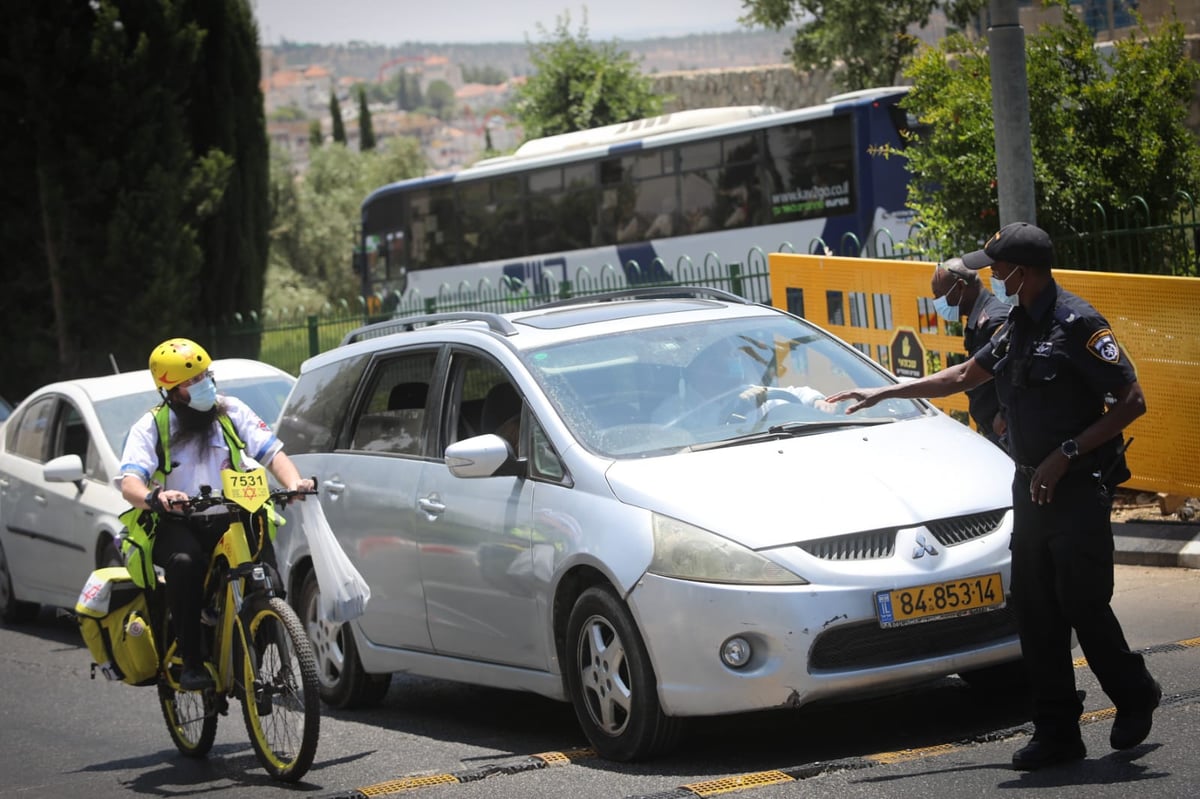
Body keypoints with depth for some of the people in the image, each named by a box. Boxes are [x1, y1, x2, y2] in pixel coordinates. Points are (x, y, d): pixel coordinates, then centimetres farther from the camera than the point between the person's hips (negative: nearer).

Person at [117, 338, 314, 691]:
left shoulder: (231, 411, 9)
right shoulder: (151, 427, 1)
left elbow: (272, 452, 3)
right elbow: (129, 482, -13)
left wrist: (293, 483, -19)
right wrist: (153, 498, -37)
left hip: (230, 520, 2)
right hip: (177, 525, -2)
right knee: (185, 562, -36)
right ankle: (191, 662, -29)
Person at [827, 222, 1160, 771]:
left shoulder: (1076, 324, -14)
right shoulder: (1017, 329, 13)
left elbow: (1132, 401, -17)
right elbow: (963, 377, 28)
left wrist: (1066, 455, -19)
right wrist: (882, 394, 29)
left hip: (1079, 492, -8)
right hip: (1032, 491, 8)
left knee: (1084, 605, -4)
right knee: (1036, 614, 6)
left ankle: (1135, 699, 20)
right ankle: (1057, 732, 11)